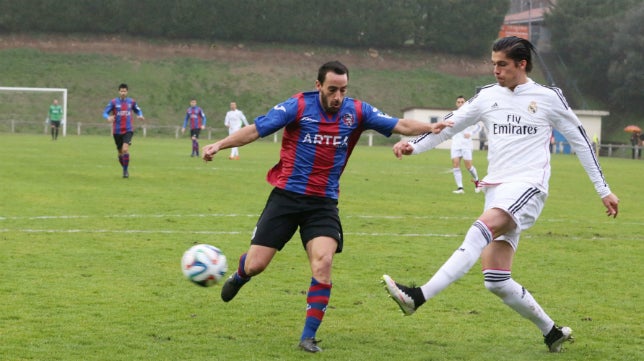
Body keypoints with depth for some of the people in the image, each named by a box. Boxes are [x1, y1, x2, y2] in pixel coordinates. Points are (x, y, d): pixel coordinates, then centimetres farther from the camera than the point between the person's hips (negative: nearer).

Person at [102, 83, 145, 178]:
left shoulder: (131, 102, 4)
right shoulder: (113, 102, -1)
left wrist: (140, 116, -6)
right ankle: (124, 169, 31)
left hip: (128, 130, -1)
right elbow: (105, 113, -4)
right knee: (120, 152, 8)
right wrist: (108, 118, -29)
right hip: (117, 131, 1)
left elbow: (138, 110, 19)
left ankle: (125, 170, -11)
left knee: (125, 149, -20)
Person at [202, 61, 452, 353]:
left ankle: (309, 336, -7)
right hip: (287, 196, -1)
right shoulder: (298, 106, -9)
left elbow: (401, 125, 0)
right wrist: (220, 144, -20)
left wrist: (431, 127, -16)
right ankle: (239, 277, 38)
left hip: (323, 203, 2)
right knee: (255, 265, -2)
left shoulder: (356, 112, 0)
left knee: (323, 263, -19)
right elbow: (256, 129, -10)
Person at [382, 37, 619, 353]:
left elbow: (580, 141, 9)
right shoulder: (487, 97, 12)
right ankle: (552, 332, 17)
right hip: (496, 189, 6)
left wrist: (604, 190, 11)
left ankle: (419, 296, -44)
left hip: (528, 186, -6)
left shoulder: (549, 98, 2)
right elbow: (449, 125, 15)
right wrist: (414, 146, -2)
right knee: (496, 281, -2)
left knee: (483, 228, -33)